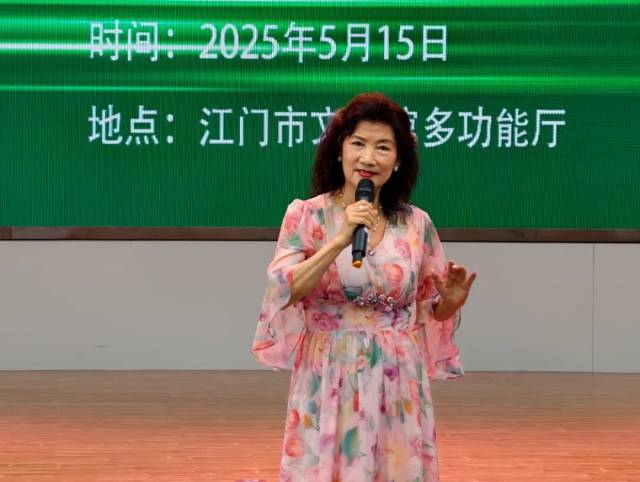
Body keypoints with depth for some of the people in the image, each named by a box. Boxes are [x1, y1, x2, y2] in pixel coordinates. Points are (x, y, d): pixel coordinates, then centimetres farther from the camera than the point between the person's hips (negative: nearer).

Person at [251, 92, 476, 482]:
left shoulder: (417, 224, 3)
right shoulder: (307, 215, -4)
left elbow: (432, 310, 12)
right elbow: (285, 293, -15)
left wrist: (452, 300, -10)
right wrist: (340, 240, -22)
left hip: (397, 385, 2)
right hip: (330, 381, -2)